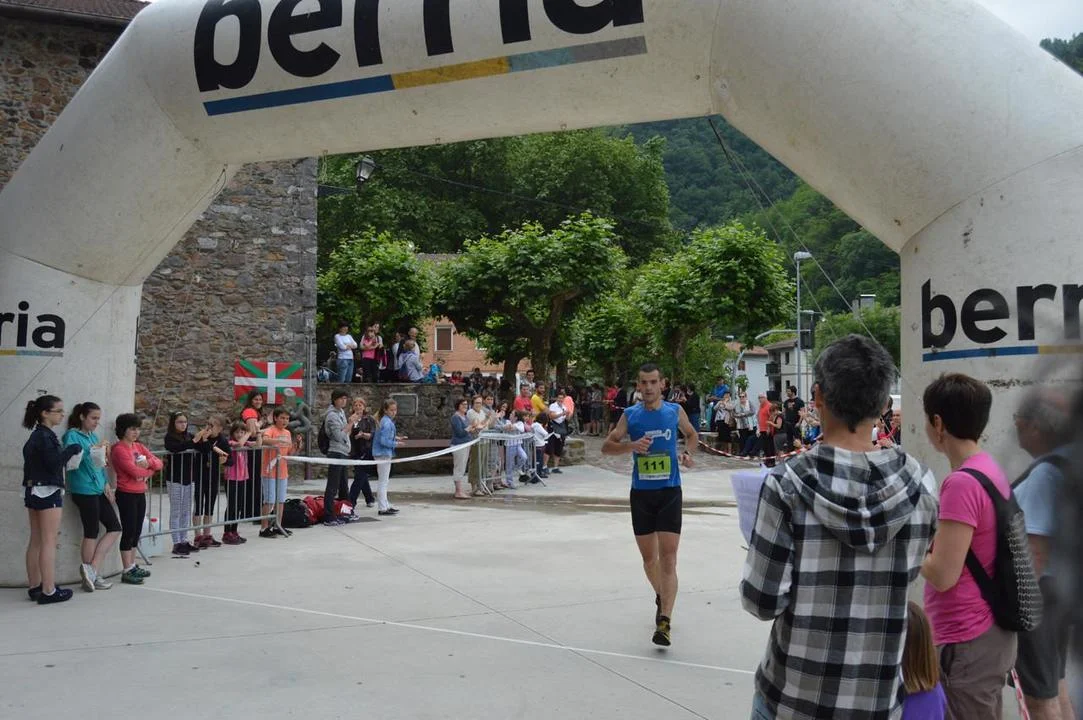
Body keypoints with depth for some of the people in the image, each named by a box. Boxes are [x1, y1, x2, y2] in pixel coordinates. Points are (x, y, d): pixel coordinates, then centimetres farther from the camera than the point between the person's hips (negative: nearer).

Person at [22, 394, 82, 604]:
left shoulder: (35, 436, 13)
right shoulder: (45, 436, -15)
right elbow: (54, 462, -22)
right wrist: (72, 449, -10)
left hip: (33, 491, 10)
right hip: (47, 492, -10)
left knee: (35, 541, 13)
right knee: (49, 542, -6)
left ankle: (34, 586, 19)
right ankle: (48, 591, -4)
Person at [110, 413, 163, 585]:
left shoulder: (139, 446, 11)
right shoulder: (119, 450, -13)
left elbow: (159, 463, 5)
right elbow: (135, 472, -21)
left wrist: (148, 463, -15)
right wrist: (150, 470, -4)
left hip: (140, 493, 8)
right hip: (127, 495, -8)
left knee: (136, 532, 13)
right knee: (128, 532, -4)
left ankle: (133, 566, 23)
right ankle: (127, 571, 2)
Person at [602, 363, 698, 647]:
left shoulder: (675, 411, 1)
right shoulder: (630, 415, 0)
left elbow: (692, 435, 19)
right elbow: (606, 446, -1)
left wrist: (687, 453, -1)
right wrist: (631, 446, -19)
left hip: (669, 492, -2)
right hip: (641, 493, 2)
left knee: (668, 558, -10)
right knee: (649, 557, 14)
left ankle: (665, 622, -13)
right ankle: (661, 597, 41)